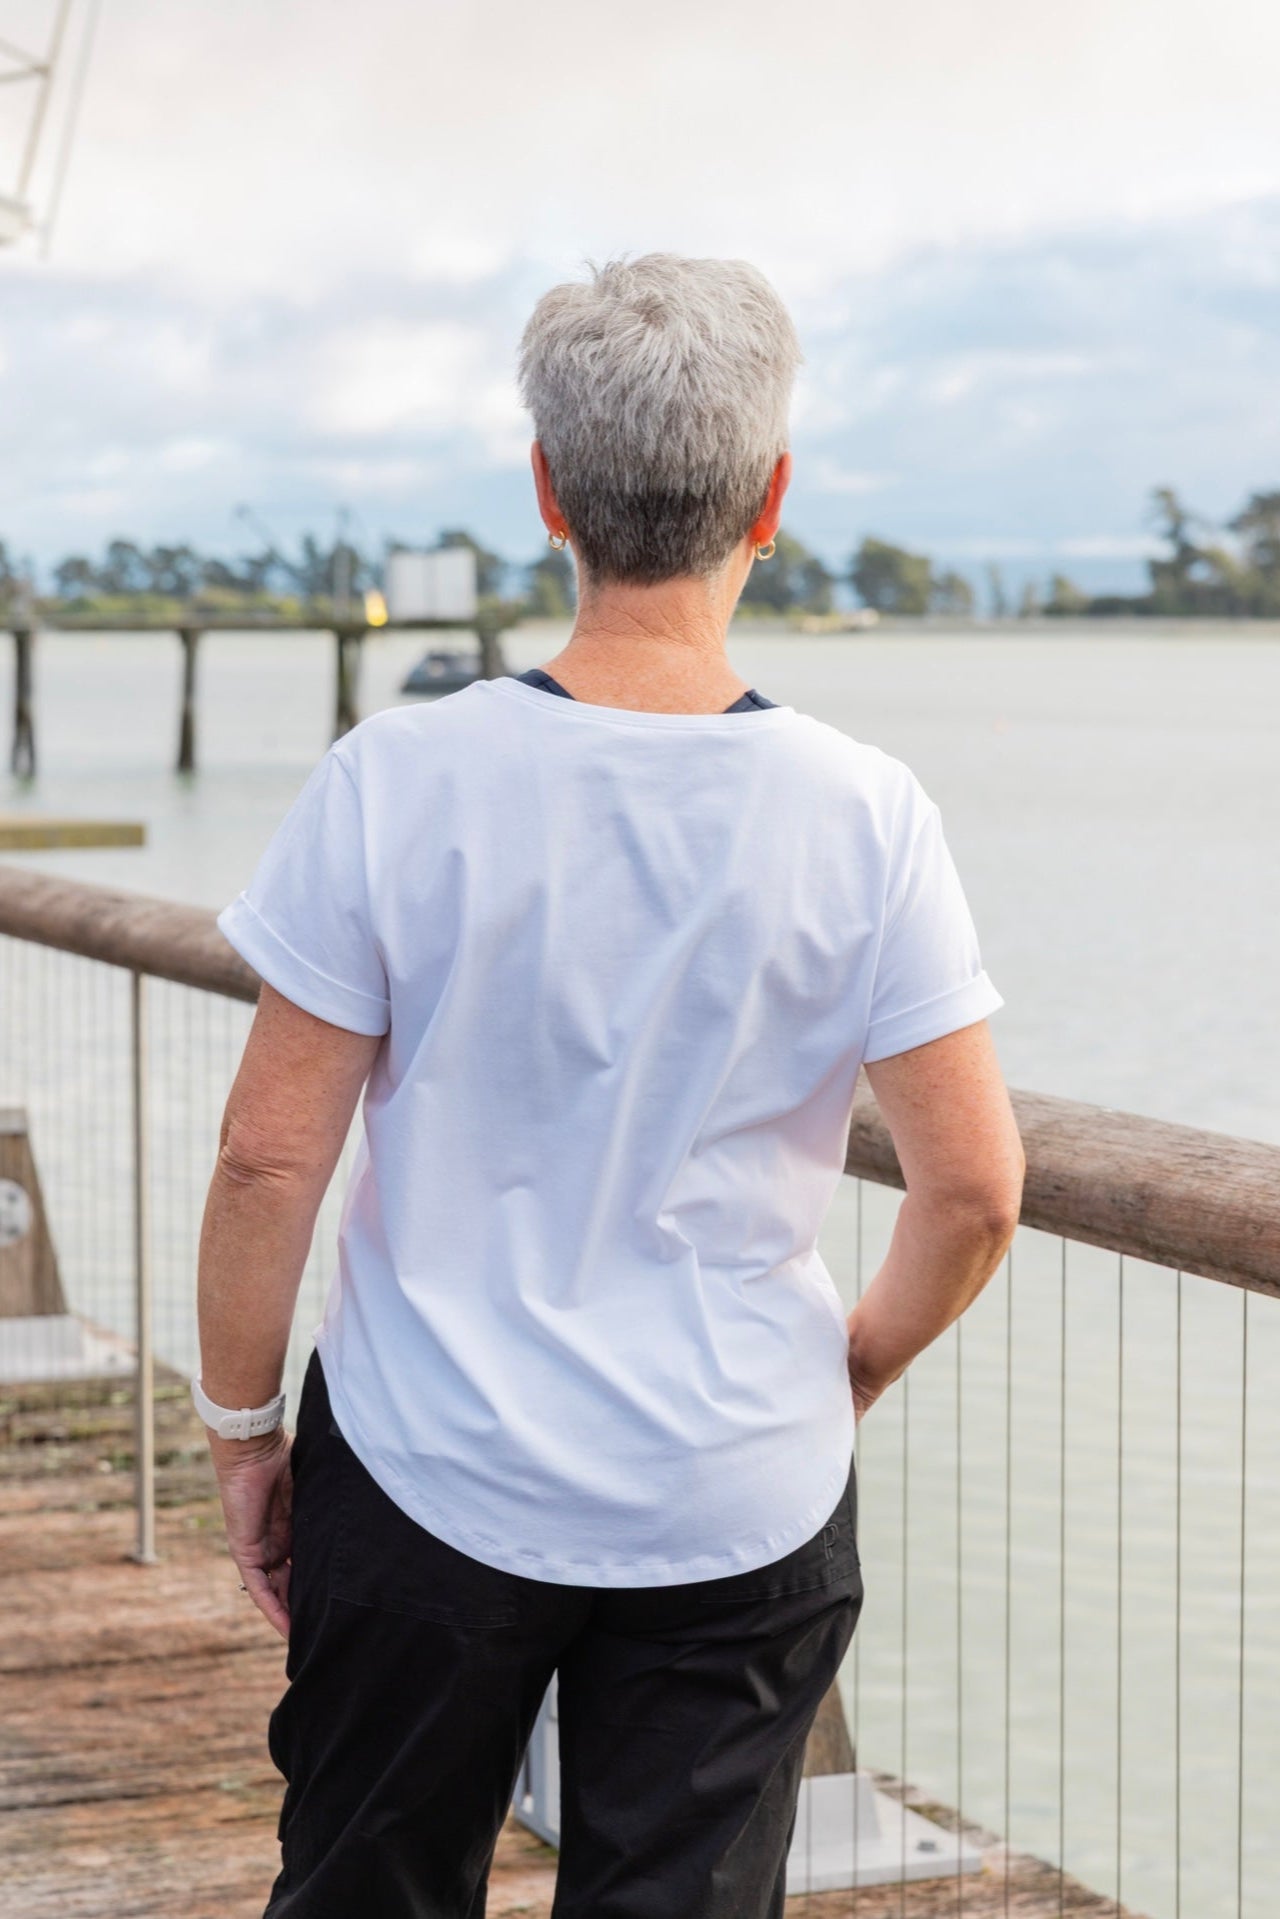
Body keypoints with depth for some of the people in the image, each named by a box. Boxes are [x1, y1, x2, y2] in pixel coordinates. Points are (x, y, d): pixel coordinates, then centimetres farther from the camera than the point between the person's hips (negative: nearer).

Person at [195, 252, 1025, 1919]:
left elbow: (270, 1158, -9)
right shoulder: (866, 816, -11)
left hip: (432, 1474, 0)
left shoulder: (398, 783, -12)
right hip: (744, 1511, 0)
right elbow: (974, 1190, -7)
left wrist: (239, 1427, 5)